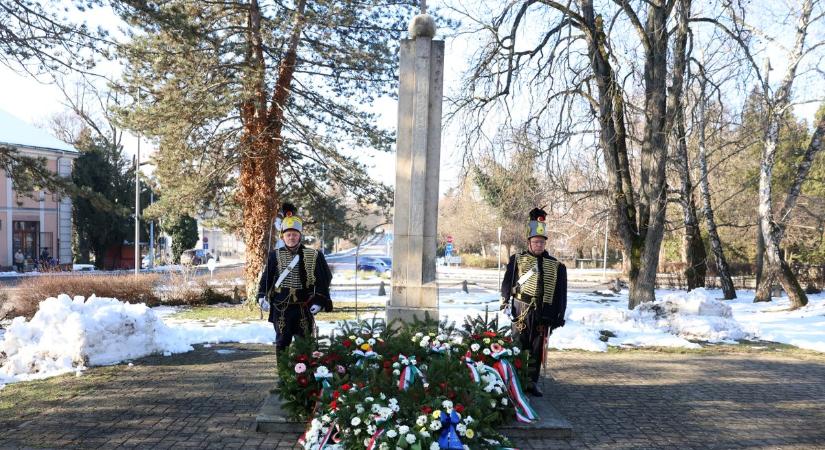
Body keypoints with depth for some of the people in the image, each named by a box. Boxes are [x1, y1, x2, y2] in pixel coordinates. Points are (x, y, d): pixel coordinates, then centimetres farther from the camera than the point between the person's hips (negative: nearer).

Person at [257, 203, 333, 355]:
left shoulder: (313, 256, 0)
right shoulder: (275, 255, 1)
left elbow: (323, 280, 1)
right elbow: (266, 278, 6)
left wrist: (319, 301, -6)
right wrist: (262, 296, -6)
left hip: (304, 308, 0)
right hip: (281, 307, 0)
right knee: (282, 341, 7)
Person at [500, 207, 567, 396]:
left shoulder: (556, 266, 10)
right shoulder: (517, 260, 4)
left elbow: (561, 294, 11)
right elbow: (507, 283, 5)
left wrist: (559, 316, 7)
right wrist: (506, 303, -4)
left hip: (543, 314, 2)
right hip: (521, 311, -2)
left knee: (537, 349, 8)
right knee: (519, 346, 0)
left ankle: (532, 382, 19)